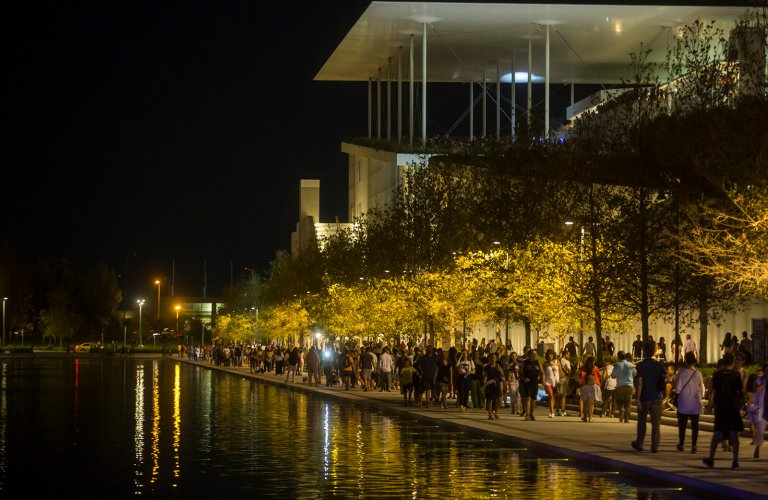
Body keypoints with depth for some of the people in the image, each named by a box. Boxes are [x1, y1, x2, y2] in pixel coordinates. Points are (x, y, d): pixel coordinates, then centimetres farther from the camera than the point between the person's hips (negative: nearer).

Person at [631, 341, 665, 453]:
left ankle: (639, 444, 22)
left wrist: (638, 398, -12)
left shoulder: (640, 365, -10)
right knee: (656, 423, 3)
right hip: (656, 397, 2)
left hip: (644, 398, -2)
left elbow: (639, 383, -13)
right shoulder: (660, 365, 1)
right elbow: (663, 381, 7)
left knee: (641, 422, 13)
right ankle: (654, 446, 0)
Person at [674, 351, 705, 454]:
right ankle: (693, 445, 1)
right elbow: (702, 390, 2)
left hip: (683, 404, -2)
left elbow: (678, 389, -13)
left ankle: (681, 444, 17)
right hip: (695, 404, 2)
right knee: (694, 425, 6)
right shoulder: (698, 374, -6)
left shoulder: (682, 372, -12)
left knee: (682, 424, 10)